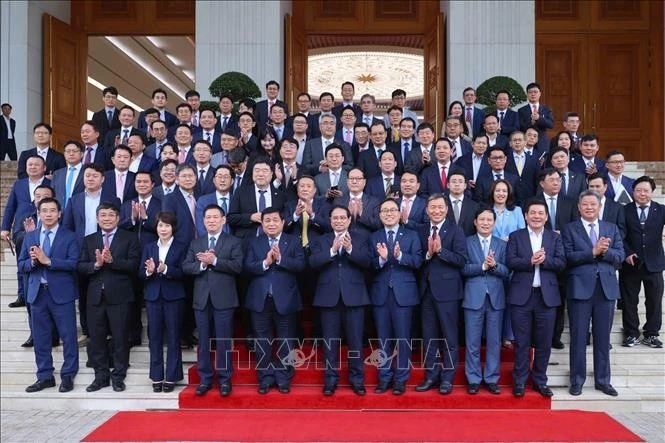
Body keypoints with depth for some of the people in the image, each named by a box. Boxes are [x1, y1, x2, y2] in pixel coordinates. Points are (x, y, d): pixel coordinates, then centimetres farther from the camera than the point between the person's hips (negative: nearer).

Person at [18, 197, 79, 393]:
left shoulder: (69, 237, -1)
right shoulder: (30, 237, 11)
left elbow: (73, 263, -13)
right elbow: (21, 265, 9)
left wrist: (48, 261, -20)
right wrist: (33, 261, -12)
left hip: (61, 293, -4)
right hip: (37, 293, 4)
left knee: (68, 336, 1)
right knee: (40, 338, 10)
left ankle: (68, 376, 12)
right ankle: (45, 376, 22)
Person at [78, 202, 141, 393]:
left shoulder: (129, 238, 2)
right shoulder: (89, 240, 14)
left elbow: (134, 264, -9)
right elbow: (81, 266, 5)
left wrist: (112, 260, -20)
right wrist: (96, 264, -14)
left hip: (119, 296, -3)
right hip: (95, 296, 4)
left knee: (120, 338, 2)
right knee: (96, 338, 8)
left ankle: (118, 376, 15)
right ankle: (101, 376, 21)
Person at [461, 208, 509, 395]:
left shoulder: (502, 244, 10)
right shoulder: (467, 242, 4)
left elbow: (506, 271, 2)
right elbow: (464, 269, -6)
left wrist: (495, 265, -17)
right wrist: (483, 266, -17)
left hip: (495, 298, 2)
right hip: (474, 298, -2)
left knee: (494, 341, 7)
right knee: (472, 342, 3)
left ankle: (491, 379, 18)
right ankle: (473, 379, 14)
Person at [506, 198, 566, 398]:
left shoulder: (555, 237, 10)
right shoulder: (515, 236, 5)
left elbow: (561, 263, -2)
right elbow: (510, 262, -8)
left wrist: (544, 260, -18)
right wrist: (530, 261, -21)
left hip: (547, 295, 2)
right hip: (521, 295, -1)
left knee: (544, 342, 8)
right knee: (522, 342, 5)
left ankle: (540, 380, 22)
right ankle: (520, 381, 16)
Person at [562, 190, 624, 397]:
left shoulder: (612, 228, 13)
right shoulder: (569, 229, 3)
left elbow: (620, 256, 3)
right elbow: (569, 257, -9)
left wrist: (605, 251, -16)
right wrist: (593, 251, -19)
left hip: (606, 288, 3)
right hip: (580, 288, -3)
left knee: (603, 338, 10)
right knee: (578, 337, 4)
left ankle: (603, 380, 22)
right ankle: (577, 380, 15)